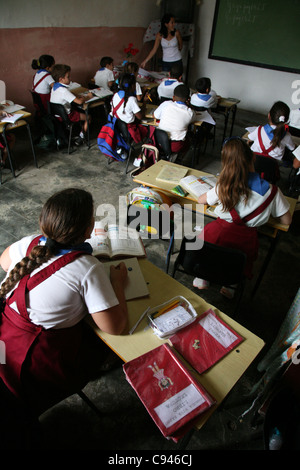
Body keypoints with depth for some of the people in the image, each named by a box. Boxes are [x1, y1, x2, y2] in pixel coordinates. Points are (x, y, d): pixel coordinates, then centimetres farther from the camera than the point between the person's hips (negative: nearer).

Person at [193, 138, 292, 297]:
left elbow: (201, 200, 10)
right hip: (246, 240, 1)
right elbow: (286, 221, 3)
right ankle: (230, 286, 26)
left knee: (204, 233, 33)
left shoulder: (223, 187, -8)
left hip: (218, 235, 0)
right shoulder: (271, 190, -7)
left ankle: (201, 279, 31)